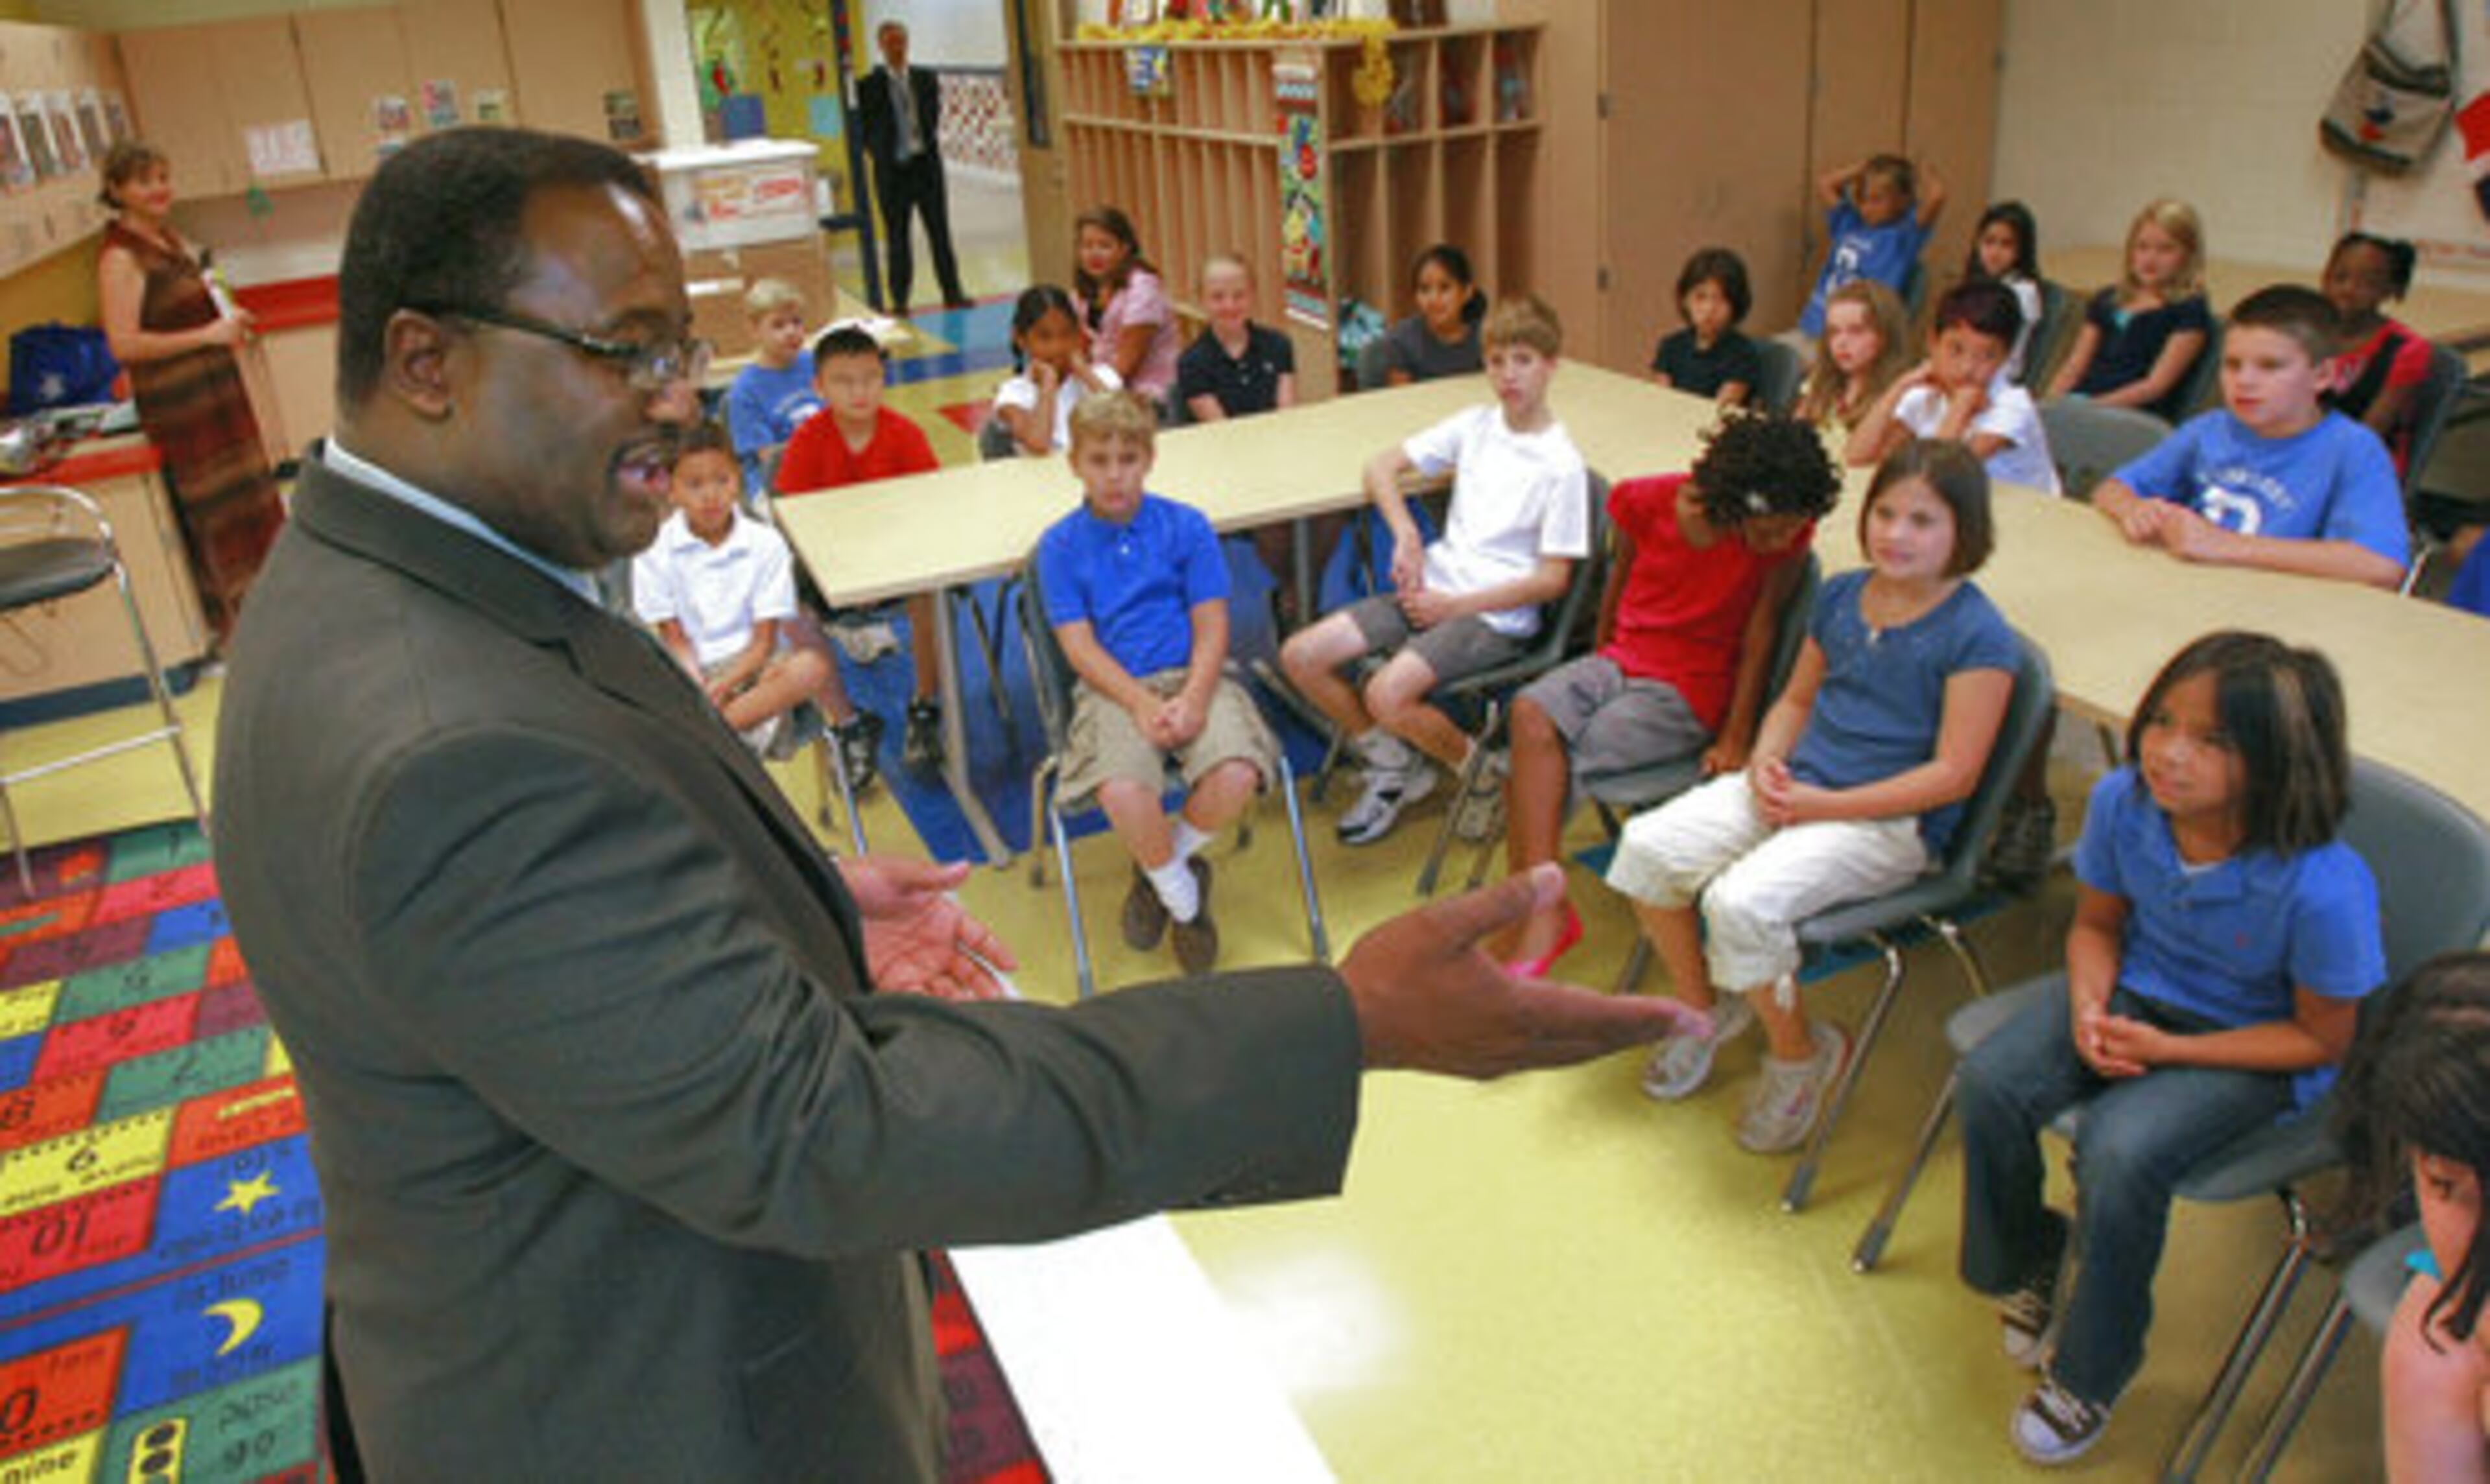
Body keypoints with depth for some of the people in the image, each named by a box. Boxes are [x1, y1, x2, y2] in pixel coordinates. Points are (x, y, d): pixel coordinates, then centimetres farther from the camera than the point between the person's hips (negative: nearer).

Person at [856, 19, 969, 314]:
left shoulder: (926, 80, 7)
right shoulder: (868, 86, 0)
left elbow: (934, 118, 9)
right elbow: (865, 129, 2)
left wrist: (927, 144, -5)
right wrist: (883, 155, -5)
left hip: (926, 164, 2)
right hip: (892, 169, -2)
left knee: (940, 231, 4)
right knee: (897, 237, 3)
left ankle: (953, 293, 10)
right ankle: (899, 300, 9)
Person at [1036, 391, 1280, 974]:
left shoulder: (1187, 526, 6)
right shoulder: (1060, 545, 5)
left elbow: (1211, 626, 3)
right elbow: (1079, 645, -1)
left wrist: (1193, 698, -15)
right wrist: (1141, 703, -16)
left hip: (1193, 678, 1)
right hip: (1114, 689, -1)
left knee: (1237, 775, -28)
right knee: (1122, 791, -32)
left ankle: (1168, 861, 7)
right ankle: (1179, 887, 2)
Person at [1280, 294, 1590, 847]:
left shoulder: (1562, 464, -9)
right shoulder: (1475, 424, 8)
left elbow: (1552, 580, -11)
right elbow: (1381, 467, 14)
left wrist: (1455, 606, -13)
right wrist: (1406, 536, -2)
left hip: (1496, 616, -7)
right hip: (1433, 587, 7)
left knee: (1388, 694, -30)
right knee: (1300, 656, -7)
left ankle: (1486, 772, 0)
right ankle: (1394, 767, 11)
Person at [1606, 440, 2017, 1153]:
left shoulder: (1977, 635, -12)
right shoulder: (1841, 595, 9)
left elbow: (1953, 774, -15)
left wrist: (1822, 806, -18)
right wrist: (1765, 762, -2)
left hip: (1890, 821, -7)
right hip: (1796, 785, 7)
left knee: (1742, 901, -29)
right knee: (1649, 845, -11)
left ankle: (1800, 1052, 1)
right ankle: (1704, 1007, 13)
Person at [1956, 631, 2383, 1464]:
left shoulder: (2322, 889, -30)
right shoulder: (2124, 802, -16)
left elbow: (2322, 1039, -14)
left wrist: (2169, 1049, -20)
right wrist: (2088, 1008, -16)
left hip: (2253, 1047, -5)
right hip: (2137, 989, 5)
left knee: (2119, 1150, -29)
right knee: (1989, 1084, -17)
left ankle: (2089, 1374, -1)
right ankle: (2024, 1269, 15)